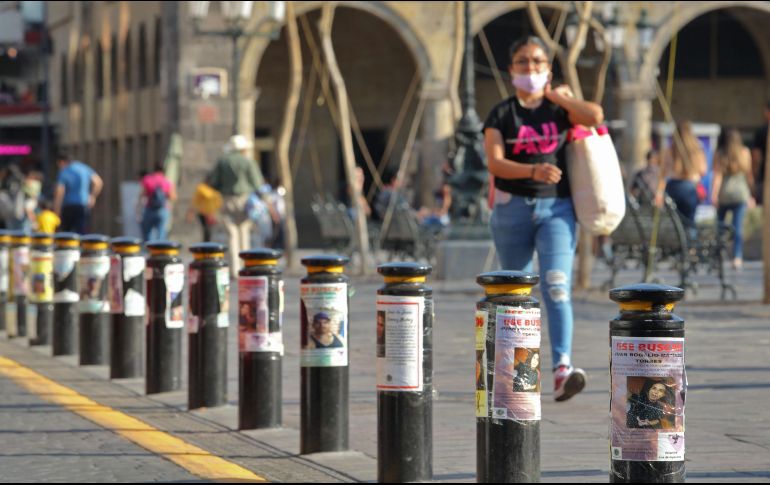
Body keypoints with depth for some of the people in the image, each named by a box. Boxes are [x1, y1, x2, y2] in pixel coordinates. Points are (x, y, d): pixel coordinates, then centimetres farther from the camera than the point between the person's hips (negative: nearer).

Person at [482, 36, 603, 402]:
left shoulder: (559, 108, 7)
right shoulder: (501, 115, 5)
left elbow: (595, 116, -14)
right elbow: (495, 163, -10)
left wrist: (558, 96, -2)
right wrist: (534, 170, -27)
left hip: (556, 208, -1)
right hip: (513, 207, 1)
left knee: (557, 286, -18)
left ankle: (562, 369, -30)